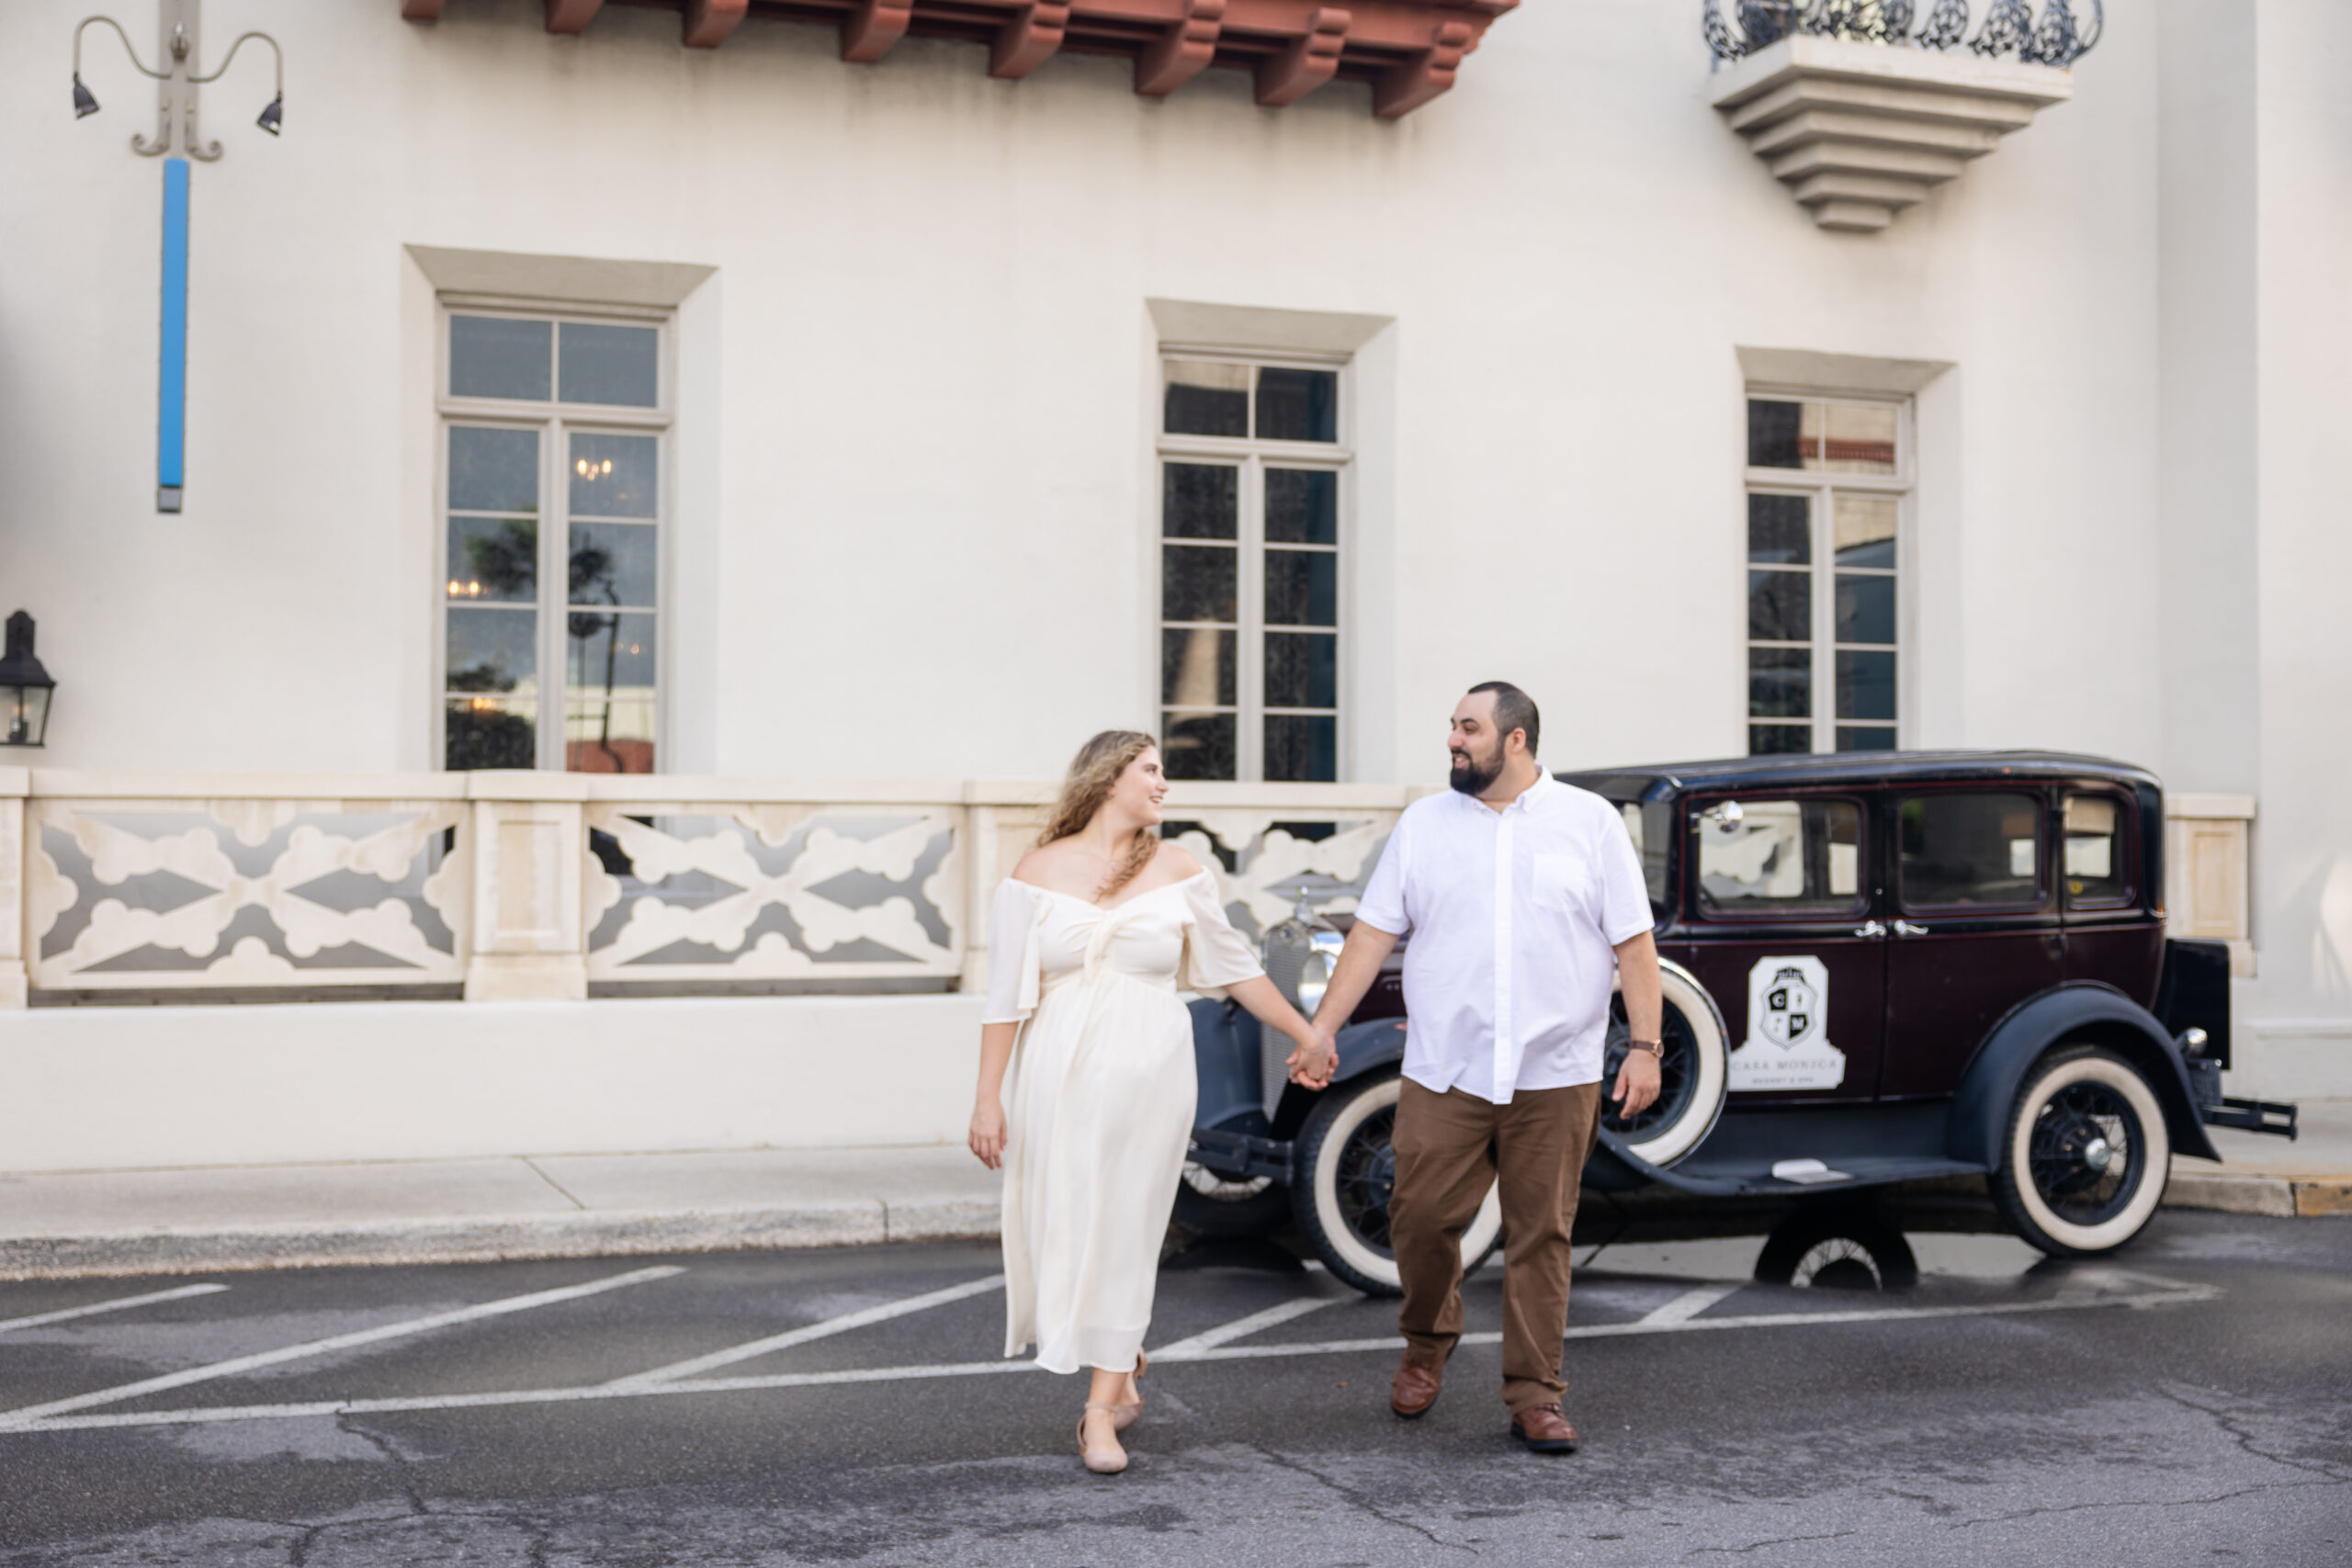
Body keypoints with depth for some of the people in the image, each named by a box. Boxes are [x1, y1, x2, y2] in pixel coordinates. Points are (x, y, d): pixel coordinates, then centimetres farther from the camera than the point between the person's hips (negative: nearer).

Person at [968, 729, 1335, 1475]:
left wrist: (1306, 1035, 19)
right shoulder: (1038, 874, 0)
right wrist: (988, 1097, -4)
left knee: (1122, 1231, 0)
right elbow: (1007, 995, -1)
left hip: (1146, 1075, 0)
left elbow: (1233, 964, 15)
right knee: (1061, 1226, 3)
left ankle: (1101, 1410, 9)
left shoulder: (1177, 872, 5)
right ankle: (1122, 1366, 29)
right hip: (1059, 1075, 0)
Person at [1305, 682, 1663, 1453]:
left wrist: (1645, 1047, -5)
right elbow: (1372, 934, 7)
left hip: (1555, 1078, -1)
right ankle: (1427, 1347, 27)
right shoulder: (1423, 824, 9)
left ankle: (1534, 1397, 12)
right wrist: (1320, 1028, 2)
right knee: (1421, 1219, 0)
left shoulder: (1591, 822, 4)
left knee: (1540, 1237, 2)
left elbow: (1634, 945, 3)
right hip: (1444, 1073, 1)